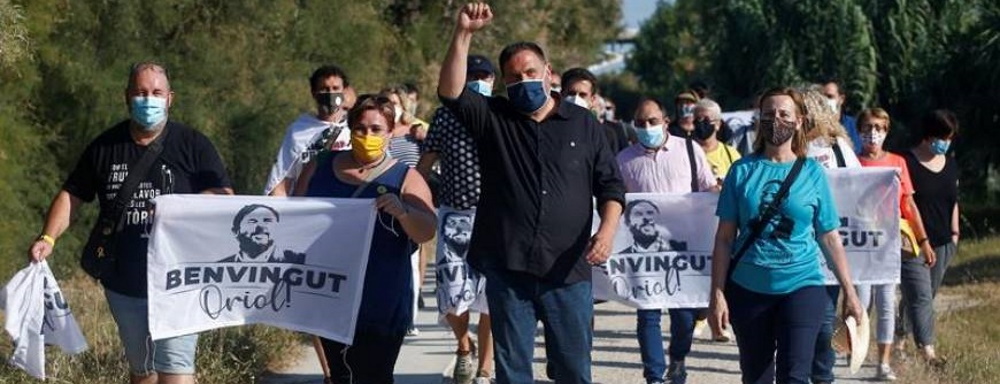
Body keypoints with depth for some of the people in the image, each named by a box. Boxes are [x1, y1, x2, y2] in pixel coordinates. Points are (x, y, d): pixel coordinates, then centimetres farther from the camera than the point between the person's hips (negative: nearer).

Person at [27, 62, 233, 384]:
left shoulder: (192, 145, -2)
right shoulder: (104, 147, 8)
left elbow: (224, 197, -4)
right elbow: (72, 196, 13)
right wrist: (48, 238, -3)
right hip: (123, 283, 4)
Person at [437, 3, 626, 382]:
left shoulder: (583, 124, 8)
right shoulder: (492, 119, 7)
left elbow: (610, 185, 8)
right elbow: (451, 92, -10)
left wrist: (607, 230, -10)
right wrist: (463, 35, -20)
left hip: (567, 270, 0)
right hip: (507, 268, 0)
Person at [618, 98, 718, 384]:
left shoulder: (688, 150, 5)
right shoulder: (625, 159, 7)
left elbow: (710, 189, 10)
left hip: (684, 245, 0)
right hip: (644, 248, 1)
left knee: (685, 312, 3)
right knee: (647, 314, 1)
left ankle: (677, 360, 29)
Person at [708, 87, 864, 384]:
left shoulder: (812, 173, 2)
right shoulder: (743, 171, 2)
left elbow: (829, 237, 5)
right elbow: (725, 237, 2)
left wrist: (849, 292, 2)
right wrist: (717, 294, -3)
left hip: (802, 285, -1)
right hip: (748, 289, 1)